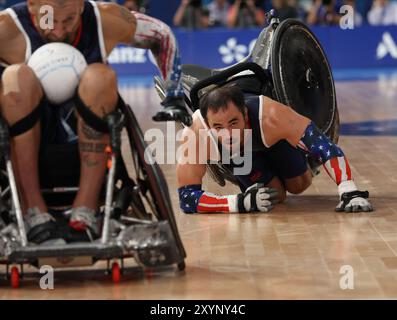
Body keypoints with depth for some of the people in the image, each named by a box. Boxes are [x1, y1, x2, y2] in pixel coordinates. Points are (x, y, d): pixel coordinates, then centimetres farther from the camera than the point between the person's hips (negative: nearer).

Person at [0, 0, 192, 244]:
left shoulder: (106, 20, -6)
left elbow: (162, 36, 12)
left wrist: (174, 96, 6)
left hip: (83, 140, 2)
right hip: (24, 143, -1)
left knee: (100, 77, -27)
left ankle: (85, 206, -27)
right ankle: (32, 207, -28)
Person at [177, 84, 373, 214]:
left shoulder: (271, 116, -48)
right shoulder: (195, 135, -46)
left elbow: (325, 146, -47)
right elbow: (187, 198, -43)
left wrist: (350, 192, -59)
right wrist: (241, 203, -55)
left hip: (272, 137, 0)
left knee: (298, 187, 11)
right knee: (275, 196, 1)